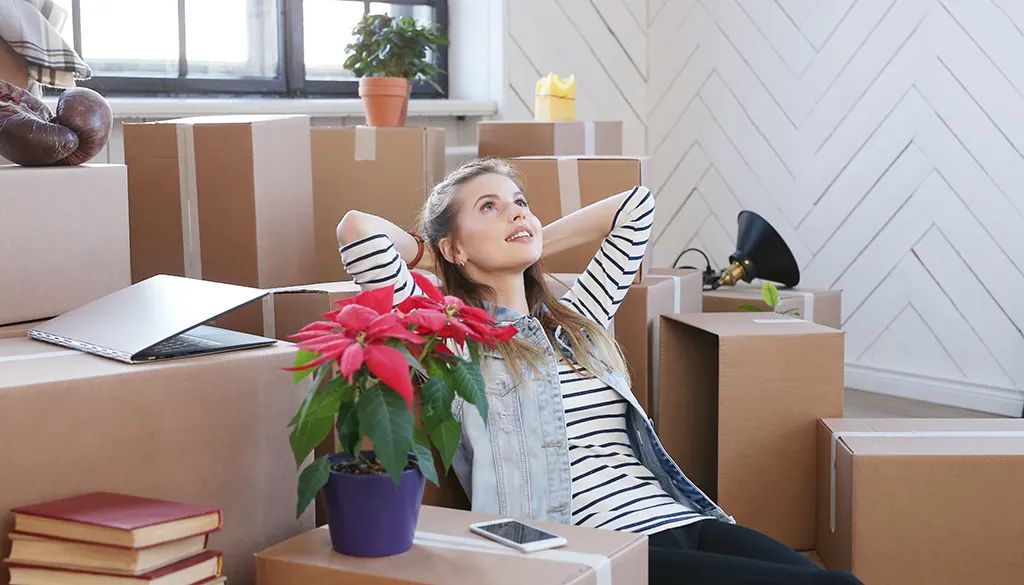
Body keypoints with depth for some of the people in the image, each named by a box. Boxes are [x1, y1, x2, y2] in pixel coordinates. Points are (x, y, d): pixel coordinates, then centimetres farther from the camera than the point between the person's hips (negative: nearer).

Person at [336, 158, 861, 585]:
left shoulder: (577, 318, 24)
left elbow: (636, 206, 34)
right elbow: (356, 228, -8)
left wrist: (533, 247, 29)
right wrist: (423, 250, 13)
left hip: (683, 518, 7)